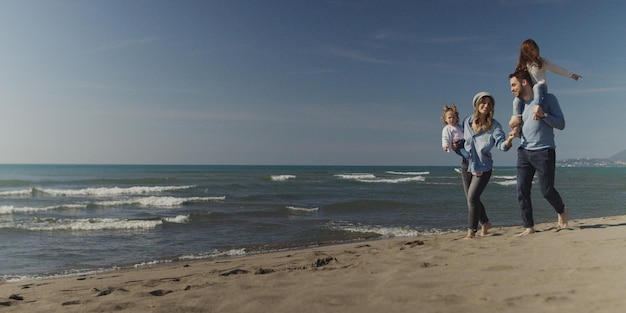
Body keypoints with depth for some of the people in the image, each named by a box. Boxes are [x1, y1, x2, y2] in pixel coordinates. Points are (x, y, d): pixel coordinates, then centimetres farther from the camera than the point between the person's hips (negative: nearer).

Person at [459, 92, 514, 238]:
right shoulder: (467, 121, -1)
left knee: (472, 197, -14)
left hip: (483, 167, -5)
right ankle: (485, 222, 36)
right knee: (471, 199, 13)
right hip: (467, 166, 5)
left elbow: (501, 144, -22)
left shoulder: (494, 125, -11)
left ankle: (471, 232, -4)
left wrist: (509, 140, -43)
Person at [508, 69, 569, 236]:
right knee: (522, 190, -4)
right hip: (524, 152, 5)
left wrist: (543, 114, -20)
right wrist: (516, 132, 1)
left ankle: (562, 211, 29)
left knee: (547, 190, -2)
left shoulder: (548, 99, -2)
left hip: (544, 151, -5)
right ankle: (529, 227, 3)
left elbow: (561, 124, -4)